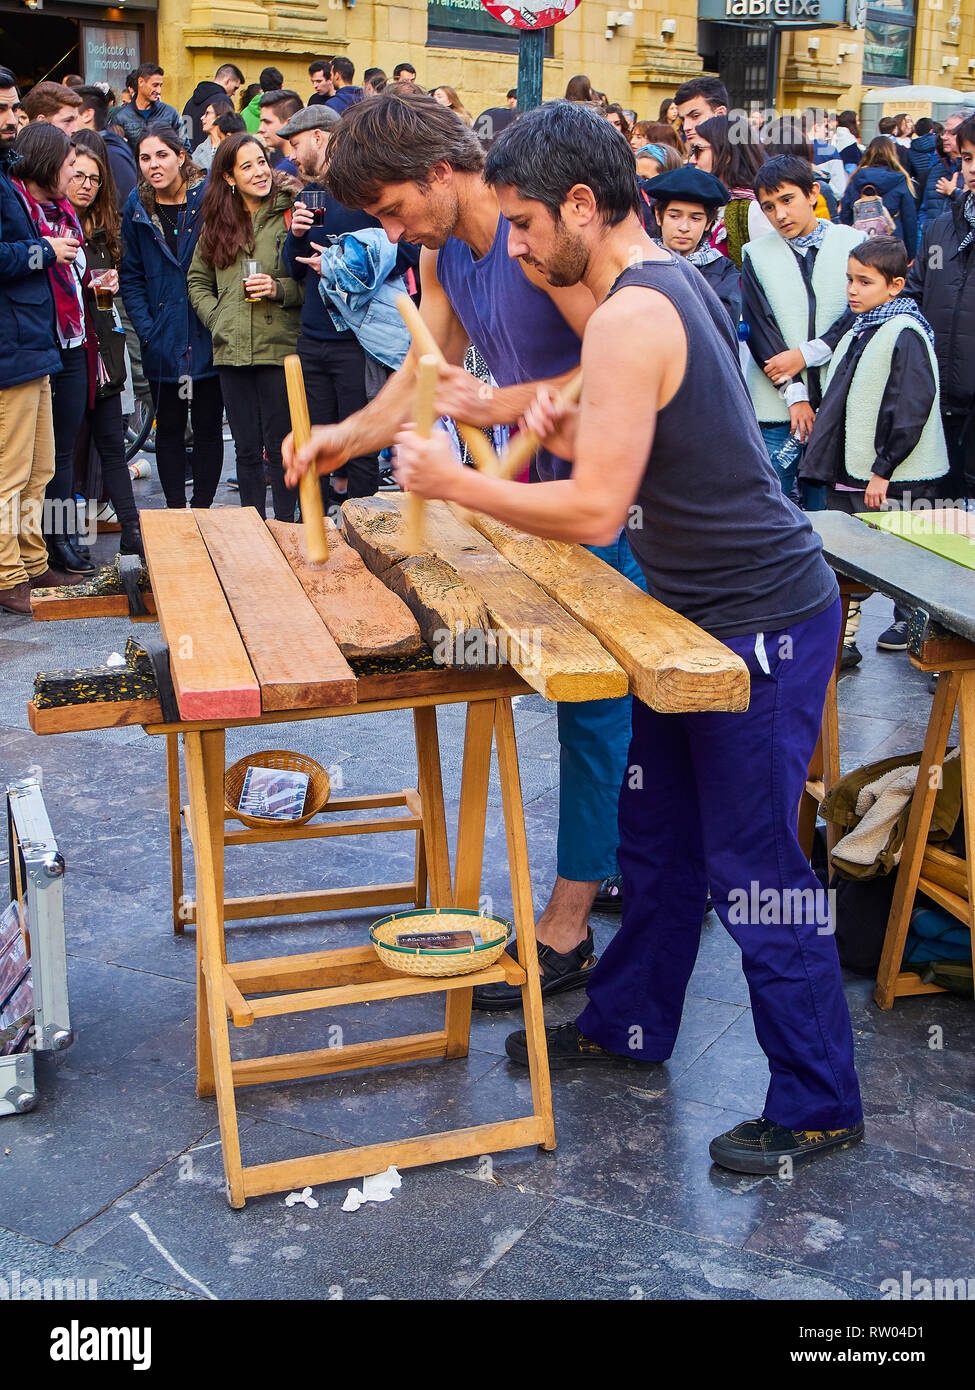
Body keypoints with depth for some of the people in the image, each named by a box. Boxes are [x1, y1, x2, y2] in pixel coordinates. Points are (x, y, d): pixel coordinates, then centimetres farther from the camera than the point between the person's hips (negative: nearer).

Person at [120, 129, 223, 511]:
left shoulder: (209, 198, -4)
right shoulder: (137, 207, 4)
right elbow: (130, 276, 7)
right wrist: (146, 329, -4)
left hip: (207, 338, -2)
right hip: (163, 342, 2)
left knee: (208, 427, 4)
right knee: (168, 428, 8)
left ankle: (202, 509, 14)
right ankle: (176, 511, 16)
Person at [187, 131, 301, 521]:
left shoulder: (290, 212, 1)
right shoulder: (218, 222, 13)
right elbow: (197, 280, 22)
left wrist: (280, 289, -15)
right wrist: (216, 319, 8)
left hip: (279, 346, -4)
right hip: (232, 350, 4)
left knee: (280, 446, -2)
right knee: (247, 448, 9)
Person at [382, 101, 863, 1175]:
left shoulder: (628, 318, -21)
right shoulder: (670, 280, 10)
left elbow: (596, 511, -25)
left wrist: (454, 482, -14)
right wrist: (573, 433, 2)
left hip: (759, 624, -10)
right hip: (706, 607, 10)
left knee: (750, 865, -1)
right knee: (656, 832, 19)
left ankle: (818, 1106, 14)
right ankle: (628, 1025, 36)